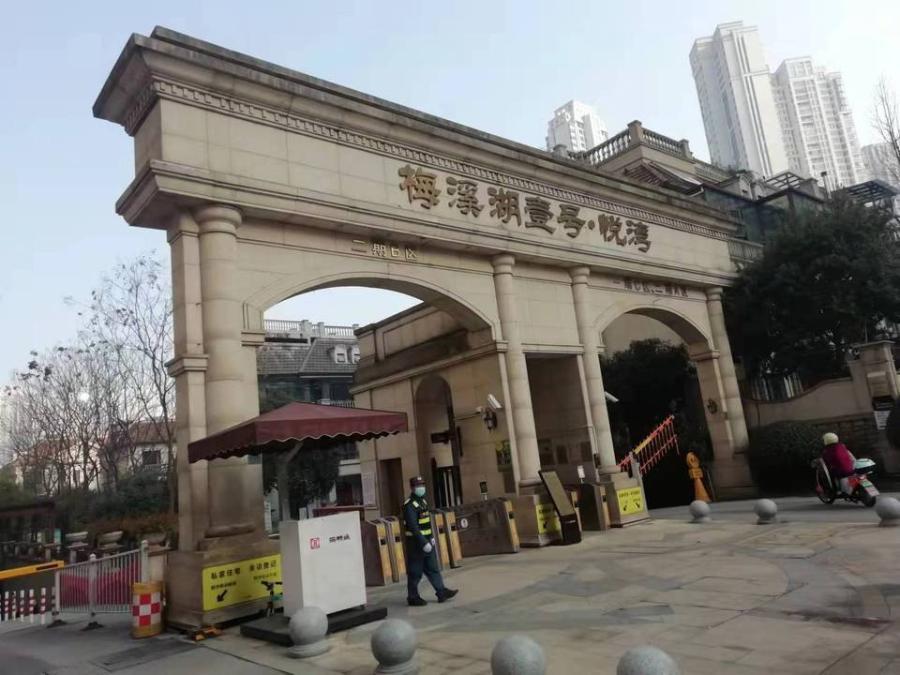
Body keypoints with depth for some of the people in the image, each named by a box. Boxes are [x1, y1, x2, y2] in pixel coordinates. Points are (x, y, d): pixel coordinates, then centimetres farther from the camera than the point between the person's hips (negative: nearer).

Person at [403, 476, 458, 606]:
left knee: (433, 569, 10)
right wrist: (424, 543, -25)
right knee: (415, 572, 2)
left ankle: (442, 592, 13)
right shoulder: (410, 505, -18)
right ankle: (413, 598, 13)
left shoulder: (423, 501, 12)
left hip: (426, 541, 9)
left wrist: (431, 537, 15)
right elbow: (413, 527, -24)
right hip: (416, 543, -9)